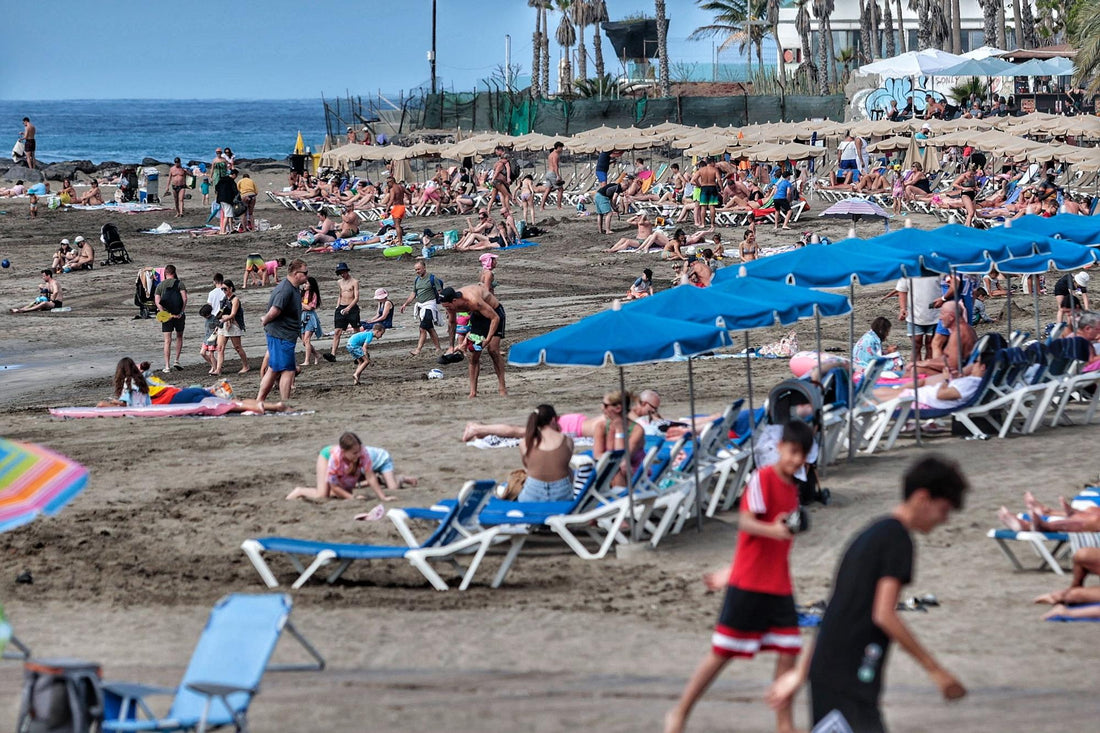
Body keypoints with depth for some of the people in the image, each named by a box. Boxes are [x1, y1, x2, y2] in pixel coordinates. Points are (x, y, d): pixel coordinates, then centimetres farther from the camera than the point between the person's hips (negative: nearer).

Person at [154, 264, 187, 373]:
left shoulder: (160, 285, 7)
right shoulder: (179, 283, 1)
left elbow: (157, 301, -5)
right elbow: (184, 298, -10)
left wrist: (164, 312, -12)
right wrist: (181, 312, -9)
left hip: (166, 315, 1)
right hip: (179, 315, -1)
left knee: (167, 341, 2)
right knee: (179, 337, 20)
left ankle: (167, 366, -2)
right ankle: (177, 361, 12)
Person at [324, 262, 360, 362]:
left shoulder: (354, 282, -5)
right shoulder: (340, 282, 15)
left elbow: (356, 298, -12)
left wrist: (349, 308, -25)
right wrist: (337, 307, 12)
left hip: (352, 308, -5)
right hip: (341, 308, 5)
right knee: (337, 332, -6)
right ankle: (333, 354, -13)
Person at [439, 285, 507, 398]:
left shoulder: (474, 301, -41)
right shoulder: (451, 305, -19)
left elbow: (495, 318, -34)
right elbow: (452, 322, 3)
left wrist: (488, 339, -40)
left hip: (494, 312, -6)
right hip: (477, 316, 6)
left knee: (493, 350, -18)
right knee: (474, 354, -4)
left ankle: (502, 387, -10)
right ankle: (473, 392, -2)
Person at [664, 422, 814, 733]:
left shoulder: (793, 488, 12)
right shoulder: (762, 478, -11)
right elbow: (745, 522, -23)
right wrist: (773, 530, -43)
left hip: (779, 587, 7)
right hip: (748, 586, -7)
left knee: (788, 652, 0)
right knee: (722, 652, -1)